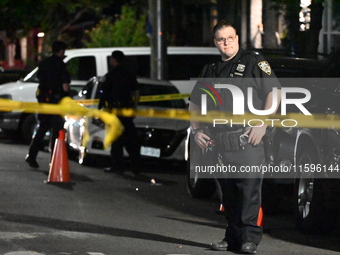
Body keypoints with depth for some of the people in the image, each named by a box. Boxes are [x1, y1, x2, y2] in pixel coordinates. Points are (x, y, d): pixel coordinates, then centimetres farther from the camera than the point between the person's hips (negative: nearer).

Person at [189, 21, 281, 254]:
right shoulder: (210, 71, 20)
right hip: (220, 144, 5)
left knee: (250, 189, -9)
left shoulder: (253, 62, 4)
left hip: (248, 140, -5)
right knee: (228, 193, 8)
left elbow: (275, 92, -3)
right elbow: (194, 104, 28)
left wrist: (262, 124, -11)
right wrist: (197, 130, 13)